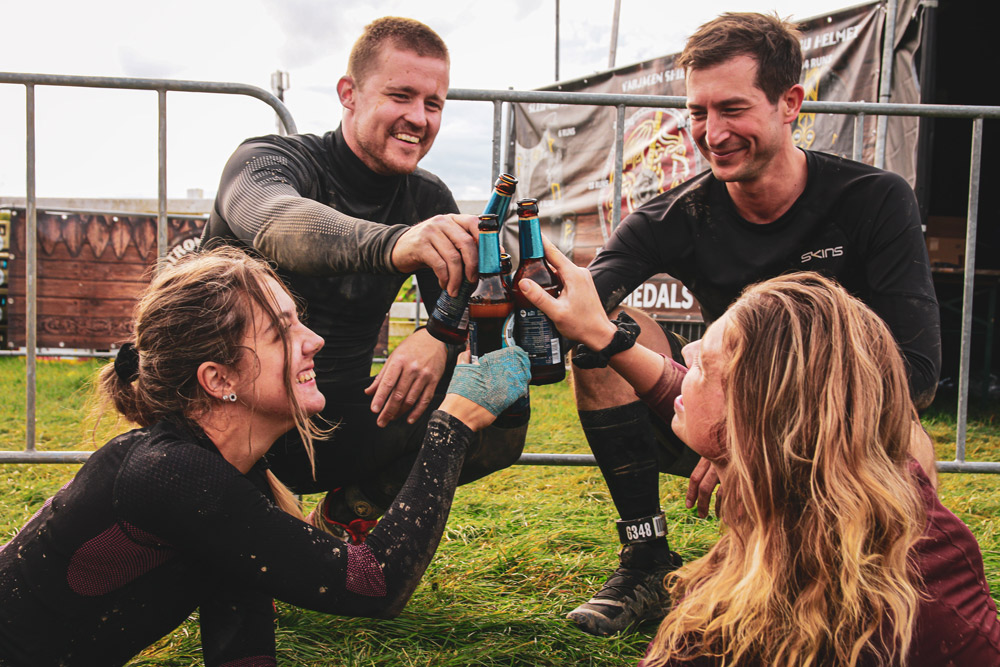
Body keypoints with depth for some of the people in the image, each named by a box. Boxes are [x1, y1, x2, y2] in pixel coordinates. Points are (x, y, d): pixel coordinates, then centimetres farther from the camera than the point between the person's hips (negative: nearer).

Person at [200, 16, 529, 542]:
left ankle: (346, 514, 5)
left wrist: (439, 338, -32)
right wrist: (390, 243, -58)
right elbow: (274, 220, -37)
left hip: (340, 424, 4)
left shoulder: (428, 200, 3)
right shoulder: (269, 158, -12)